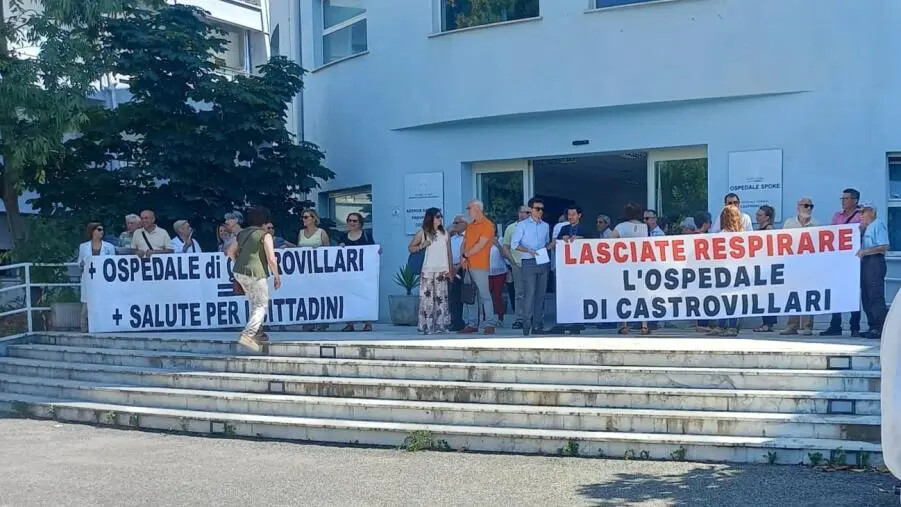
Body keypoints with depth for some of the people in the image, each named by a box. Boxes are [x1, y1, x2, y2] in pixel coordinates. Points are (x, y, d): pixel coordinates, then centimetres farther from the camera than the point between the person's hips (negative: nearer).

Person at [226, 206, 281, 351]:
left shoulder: (242, 233, 15)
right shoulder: (265, 235, -5)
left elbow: (230, 252, 20)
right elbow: (271, 259, -10)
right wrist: (277, 276, 0)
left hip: (239, 273, 7)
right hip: (255, 274, -7)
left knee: (254, 302, 23)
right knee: (262, 305, -2)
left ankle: (257, 331, 27)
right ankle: (247, 335, -18)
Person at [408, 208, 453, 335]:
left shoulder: (444, 232, 13)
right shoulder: (422, 232, 4)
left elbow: (449, 252, 14)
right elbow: (410, 248, 7)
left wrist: (450, 269, 8)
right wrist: (421, 246, -12)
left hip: (442, 271, 3)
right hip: (428, 271, -3)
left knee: (441, 298, -1)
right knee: (427, 298, -7)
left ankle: (440, 326, 4)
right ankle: (427, 326, -3)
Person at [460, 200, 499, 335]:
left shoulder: (488, 225, -6)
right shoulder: (470, 226, 18)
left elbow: (480, 245, -13)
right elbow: (464, 243, 16)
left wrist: (465, 255, -9)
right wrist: (462, 258, -1)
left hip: (480, 265, -8)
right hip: (468, 266, 8)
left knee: (484, 295, -7)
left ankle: (490, 324, -5)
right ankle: (472, 324, 13)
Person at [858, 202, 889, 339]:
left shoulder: (878, 225, -8)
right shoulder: (867, 228, 21)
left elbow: (884, 247, -18)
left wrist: (864, 252, -20)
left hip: (875, 262, -10)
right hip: (866, 263, 10)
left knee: (876, 297, -11)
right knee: (866, 297, 10)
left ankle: (881, 329, -9)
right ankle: (873, 327, 14)